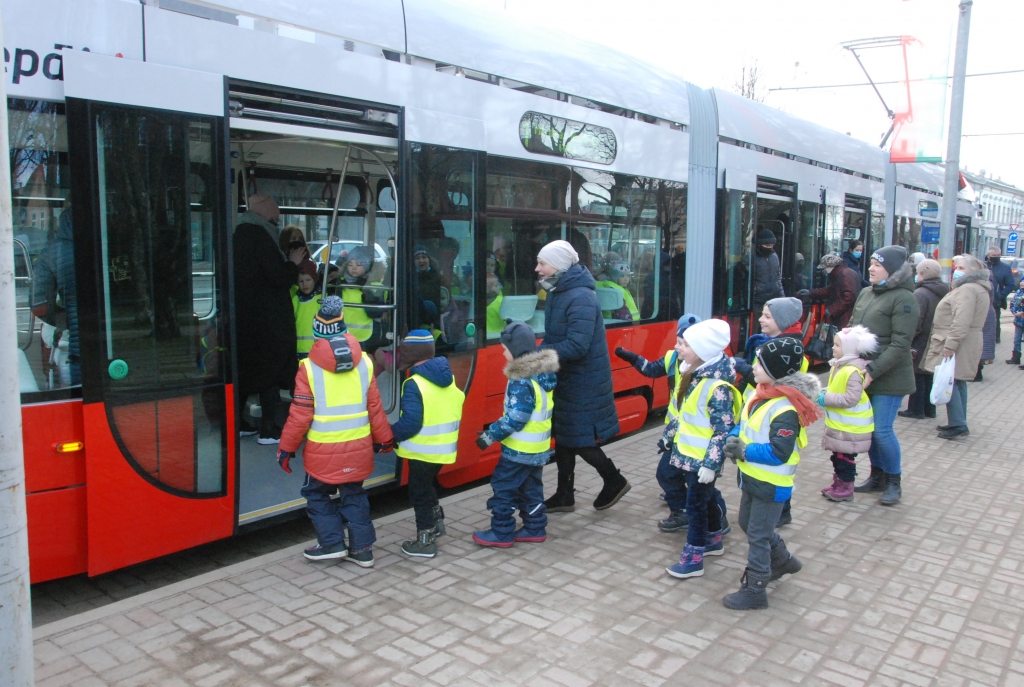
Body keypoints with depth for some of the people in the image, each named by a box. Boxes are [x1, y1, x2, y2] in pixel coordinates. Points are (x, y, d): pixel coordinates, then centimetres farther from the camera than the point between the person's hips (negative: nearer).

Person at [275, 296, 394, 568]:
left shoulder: (309, 368, -12)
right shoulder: (363, 362, -2)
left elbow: (300, 416, -9)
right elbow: (374, 407, 4)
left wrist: (287, 448, 3)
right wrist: (383, 439, 16)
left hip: (323, 450, -4)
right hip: (358, 447, 4)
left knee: (317, 494, 17)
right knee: (354, 494, 17)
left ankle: (332, 543, 14)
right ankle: (362, 548, 18)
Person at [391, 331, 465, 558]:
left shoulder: (414, 384, -21)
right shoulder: (448, 378, 5)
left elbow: (410, 423, -25)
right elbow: (455, 410, 13)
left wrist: (390, 435, -10)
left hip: (423, 451, -8)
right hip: (444, 448, 8)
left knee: (419, 493, 6)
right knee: (427, 486, 28)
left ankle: (425, 542, 13)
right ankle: (437, 521, 38)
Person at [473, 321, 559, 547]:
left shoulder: (521, 382, -24)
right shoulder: (543, 374, 5)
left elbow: (515, 419, -26)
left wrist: (490, 435, -18)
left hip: (519, 449, -9)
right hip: (538, 448, 9)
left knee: (503, 488, 3)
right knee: (531, 489, 18)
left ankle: (501, 533, 10)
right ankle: (535, 529, 26)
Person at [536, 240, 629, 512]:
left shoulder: (580, 298, -23)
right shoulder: (557, 293, 7)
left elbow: (577, 346, -30)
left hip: (584, 381, -9)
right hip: (565, 378, 9)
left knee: (580, 440, 0)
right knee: (563, 437, 14)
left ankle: (615, 481, 21)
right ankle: (564, 495, 26)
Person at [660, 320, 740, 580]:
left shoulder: (717, 386, -26)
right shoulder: (693, 373, 2)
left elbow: (724, 429, -24)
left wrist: (710, 463, -23)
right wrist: (671, 433, 21)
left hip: (702, 459, -9)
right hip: (688, 452, 9)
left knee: (696, 505, 1)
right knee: (706, 498, 23)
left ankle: (693, 558, 12)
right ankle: (713, 540, 40)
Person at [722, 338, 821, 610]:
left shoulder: (786, 409, -27)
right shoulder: (761, 394, 1)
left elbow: (779, 452, -31)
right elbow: (744, 424, 12)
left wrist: (744, 451, -24)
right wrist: (734, 439, -8)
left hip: (771, 484, -9)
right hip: (751, 477, 9)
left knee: (758, 535, 2)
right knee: (748, 524, 24)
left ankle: (754, 590, 16)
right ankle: (783, 560, 45)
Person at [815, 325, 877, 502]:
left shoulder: (853, 371, -23)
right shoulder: (838, 366, 7)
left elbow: (852, 398, -28)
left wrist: (827, 399, -22)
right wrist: (824, 394, 3)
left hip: (850, 426, -9)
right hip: (839, 423, 9)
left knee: (845, 457, 1)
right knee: (837, 456, 18)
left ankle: (846, 489, 13)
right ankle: (838, 484, 30)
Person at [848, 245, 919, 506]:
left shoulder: (903, 298, -12)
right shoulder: (866, 293, 11)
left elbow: (900, 344, -18)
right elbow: (852, 328, 16)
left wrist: (873, 370, -23)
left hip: (888, 378, -7)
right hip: (862, 374, 7)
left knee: (882, 430, -3)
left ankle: (894, 482, 15)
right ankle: (877, 475, 29)